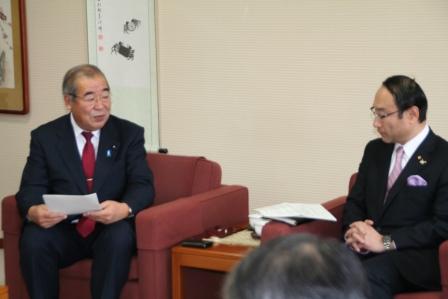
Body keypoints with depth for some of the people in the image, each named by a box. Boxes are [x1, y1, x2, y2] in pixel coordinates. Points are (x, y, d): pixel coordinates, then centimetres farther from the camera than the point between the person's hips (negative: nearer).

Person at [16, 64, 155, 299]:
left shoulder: (129, 134, 3)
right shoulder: (45, 137, 5)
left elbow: (143, 185, -6)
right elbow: (31, 188, -1)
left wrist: (125, 208, -30)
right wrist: (34, 211, -27)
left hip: (110, 229, -1)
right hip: (64, 230, 1)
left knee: (120, 236, -34)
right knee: (33, 239, -29)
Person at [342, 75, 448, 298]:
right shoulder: (375, 149, 17)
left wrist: (386, 242, -16)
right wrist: (355, 229, -4)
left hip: (413, 258, -5)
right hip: (365, 248, 5)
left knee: (364, 277, -37)